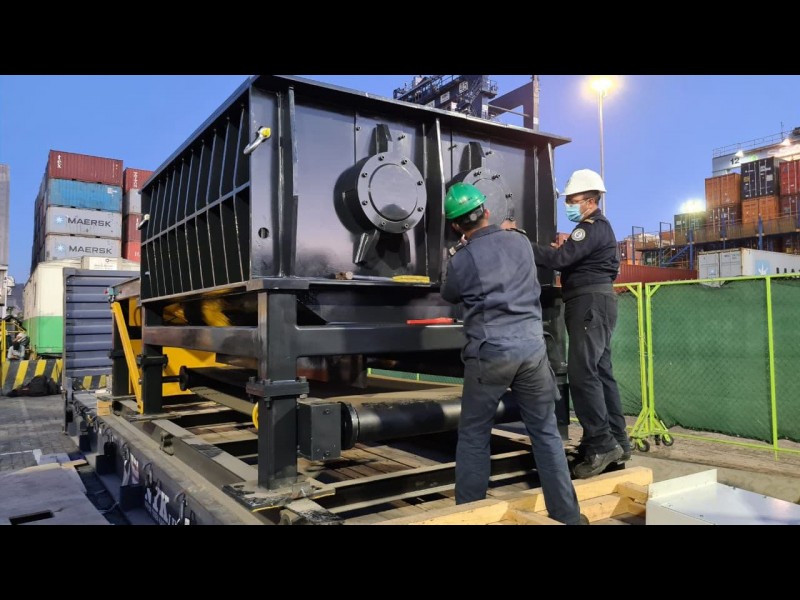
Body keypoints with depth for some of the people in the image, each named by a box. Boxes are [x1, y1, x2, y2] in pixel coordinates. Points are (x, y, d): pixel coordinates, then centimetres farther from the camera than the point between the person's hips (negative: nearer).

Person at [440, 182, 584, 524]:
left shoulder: (461, 261, -4)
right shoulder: (521, 243, 8)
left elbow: (449, 296, 17)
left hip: (490, 352, -3)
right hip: (532, 347, 4)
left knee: (473, 435, 9)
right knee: (546, 432, 11)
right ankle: (567, 514, 17)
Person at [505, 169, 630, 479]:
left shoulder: (595, 227, -11)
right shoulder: (592, 227, 24)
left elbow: (559, 259, -24)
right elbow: (574, 262, 21)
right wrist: (560, 252, 1)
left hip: (591, 302, -11)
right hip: (591, 304, 11)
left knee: (582, 373, -15)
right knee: (600, 372, 10)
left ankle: (601, 444, -12)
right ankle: (616, 441, 16)